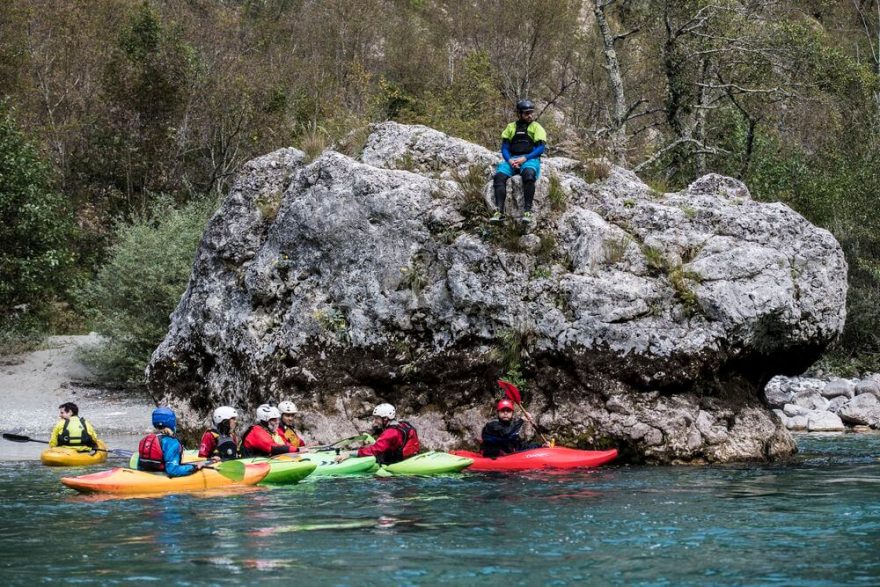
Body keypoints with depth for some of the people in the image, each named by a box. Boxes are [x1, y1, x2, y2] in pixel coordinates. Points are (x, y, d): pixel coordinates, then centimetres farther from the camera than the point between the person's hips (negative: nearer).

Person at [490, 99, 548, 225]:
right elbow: (504, 147, 13)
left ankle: (527, 211, -39)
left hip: (530, 159, -3)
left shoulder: (536, 127, 9)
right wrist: (509, 160, -9)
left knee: (528, 175, -38)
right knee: (499, 176, -27)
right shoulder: (511, 127, 17)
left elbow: (541, 148, -1)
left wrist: (525, 158, -14)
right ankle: (499, 212, -33)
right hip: (512, 159, 3)